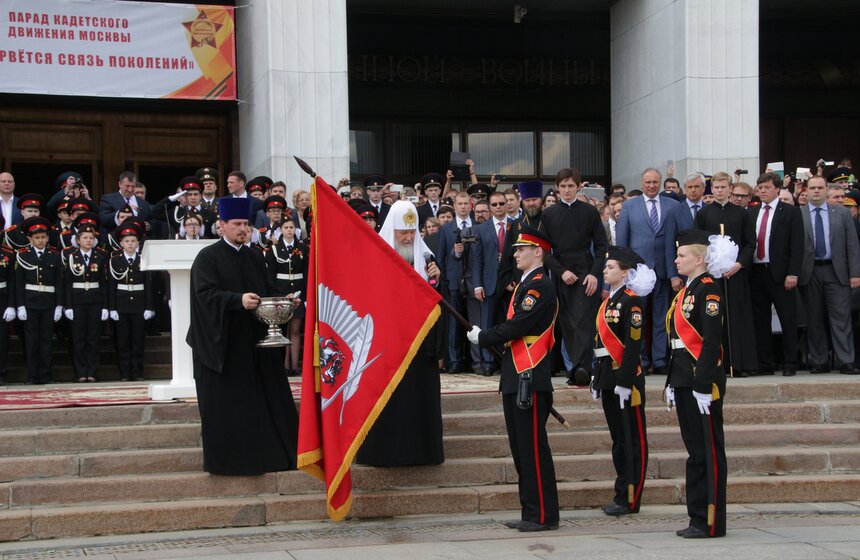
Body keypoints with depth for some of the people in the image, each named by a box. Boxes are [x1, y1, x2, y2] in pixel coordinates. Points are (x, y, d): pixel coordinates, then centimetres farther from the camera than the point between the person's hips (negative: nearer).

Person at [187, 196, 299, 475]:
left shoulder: (256, 257, 14)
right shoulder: (207, 257, -3)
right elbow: (205, 294, -16)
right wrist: (239, 300, -30)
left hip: (255, 340, 5)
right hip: (222, 341, -5)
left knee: (266, 398, 5)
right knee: (226, 403, -2)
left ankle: (271, 452, 12)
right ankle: (226, 458, 6)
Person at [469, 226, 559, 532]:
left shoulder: (539, 286, -13)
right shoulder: (526, 284, 19)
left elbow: (516, 327, -19)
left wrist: (482, 338, -8)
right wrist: (486, 336, 6)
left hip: (530, 378, -10)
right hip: (515, 377, 10)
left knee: (533, 448, -6)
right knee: (520, 448, 12)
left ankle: (544, 515, -1)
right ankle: (531, 512, 18)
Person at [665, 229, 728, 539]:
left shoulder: (708, 289, -12)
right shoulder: (685, 291, 17)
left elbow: (712, 341, -18)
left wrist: (703, 384, -21)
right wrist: (673, 382, 18)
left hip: (702, 380, -9)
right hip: (684, 380, 9)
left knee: (709, 451, -3)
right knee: (695, 451, 12)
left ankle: (711, 523, 2)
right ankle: (698, 518, 18)